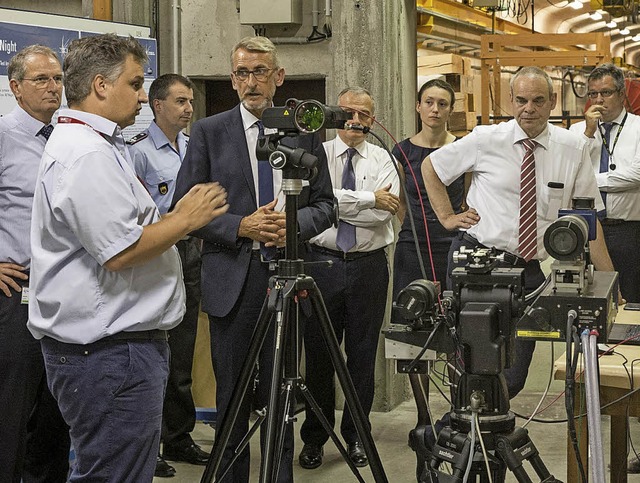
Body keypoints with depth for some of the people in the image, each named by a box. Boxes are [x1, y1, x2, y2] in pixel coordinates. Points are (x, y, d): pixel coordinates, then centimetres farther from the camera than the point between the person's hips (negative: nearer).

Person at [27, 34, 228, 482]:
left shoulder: (98, 145, 18)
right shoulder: (87, 154, -18)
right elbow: (120, 252, -23)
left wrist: (178, 217, 15)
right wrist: (185, 219, -10)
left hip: (116, 344, 11)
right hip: (109, 352, -11)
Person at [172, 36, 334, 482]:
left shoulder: (304, 132, 7)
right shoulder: (209, 132, 2)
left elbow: (325, 205, 10)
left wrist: (294, 222, -11)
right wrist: (240, 227, -14)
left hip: (286, 274, 1)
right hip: (232, 278, -1)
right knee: (232, 396, 8)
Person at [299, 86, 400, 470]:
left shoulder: (382, 160, 5)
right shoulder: (317, 155, 2)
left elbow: (385, 212, -9)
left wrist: (340, 203, -11)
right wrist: (368, 199, -15)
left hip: (369, 265, 1)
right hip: (323, 262, -1)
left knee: (363, 354, 8)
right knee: (319, 354, 6)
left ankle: (356, 435, 21)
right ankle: (314, 437, 18)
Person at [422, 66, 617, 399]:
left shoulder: (573, 149, 2)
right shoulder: (486, 140, -1)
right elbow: (431, 166, 14)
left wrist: (608, 281, 1)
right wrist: (447, 216, 5)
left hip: (531, 269, 1)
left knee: (512, 378, -1)